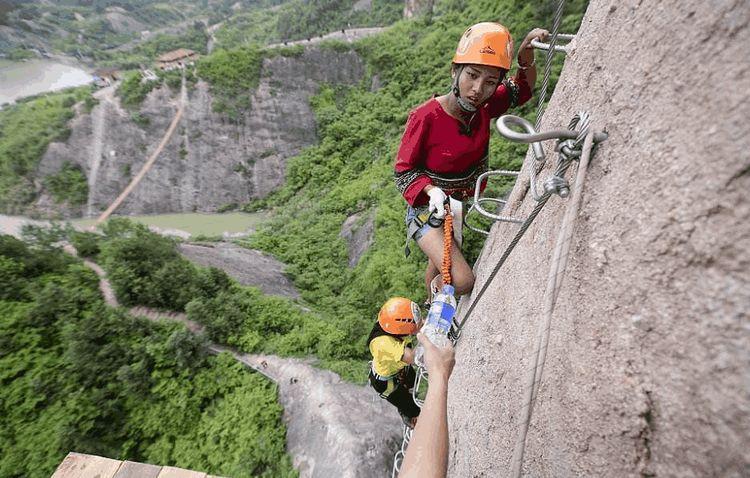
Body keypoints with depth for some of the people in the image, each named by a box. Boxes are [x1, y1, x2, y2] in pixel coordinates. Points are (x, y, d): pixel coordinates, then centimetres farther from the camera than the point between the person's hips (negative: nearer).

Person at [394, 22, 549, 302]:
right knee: (463, 282, -18)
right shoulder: (425, 117, -27)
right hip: (427, 209, -6)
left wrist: (526, 55, -12)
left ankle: (431, 306, 55)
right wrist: (432, 191, -35)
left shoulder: (482, 108, -10)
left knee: (441, 262, 27)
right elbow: (404, 170, -18)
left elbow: (521, 90, 7)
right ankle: (436, 297, 18)